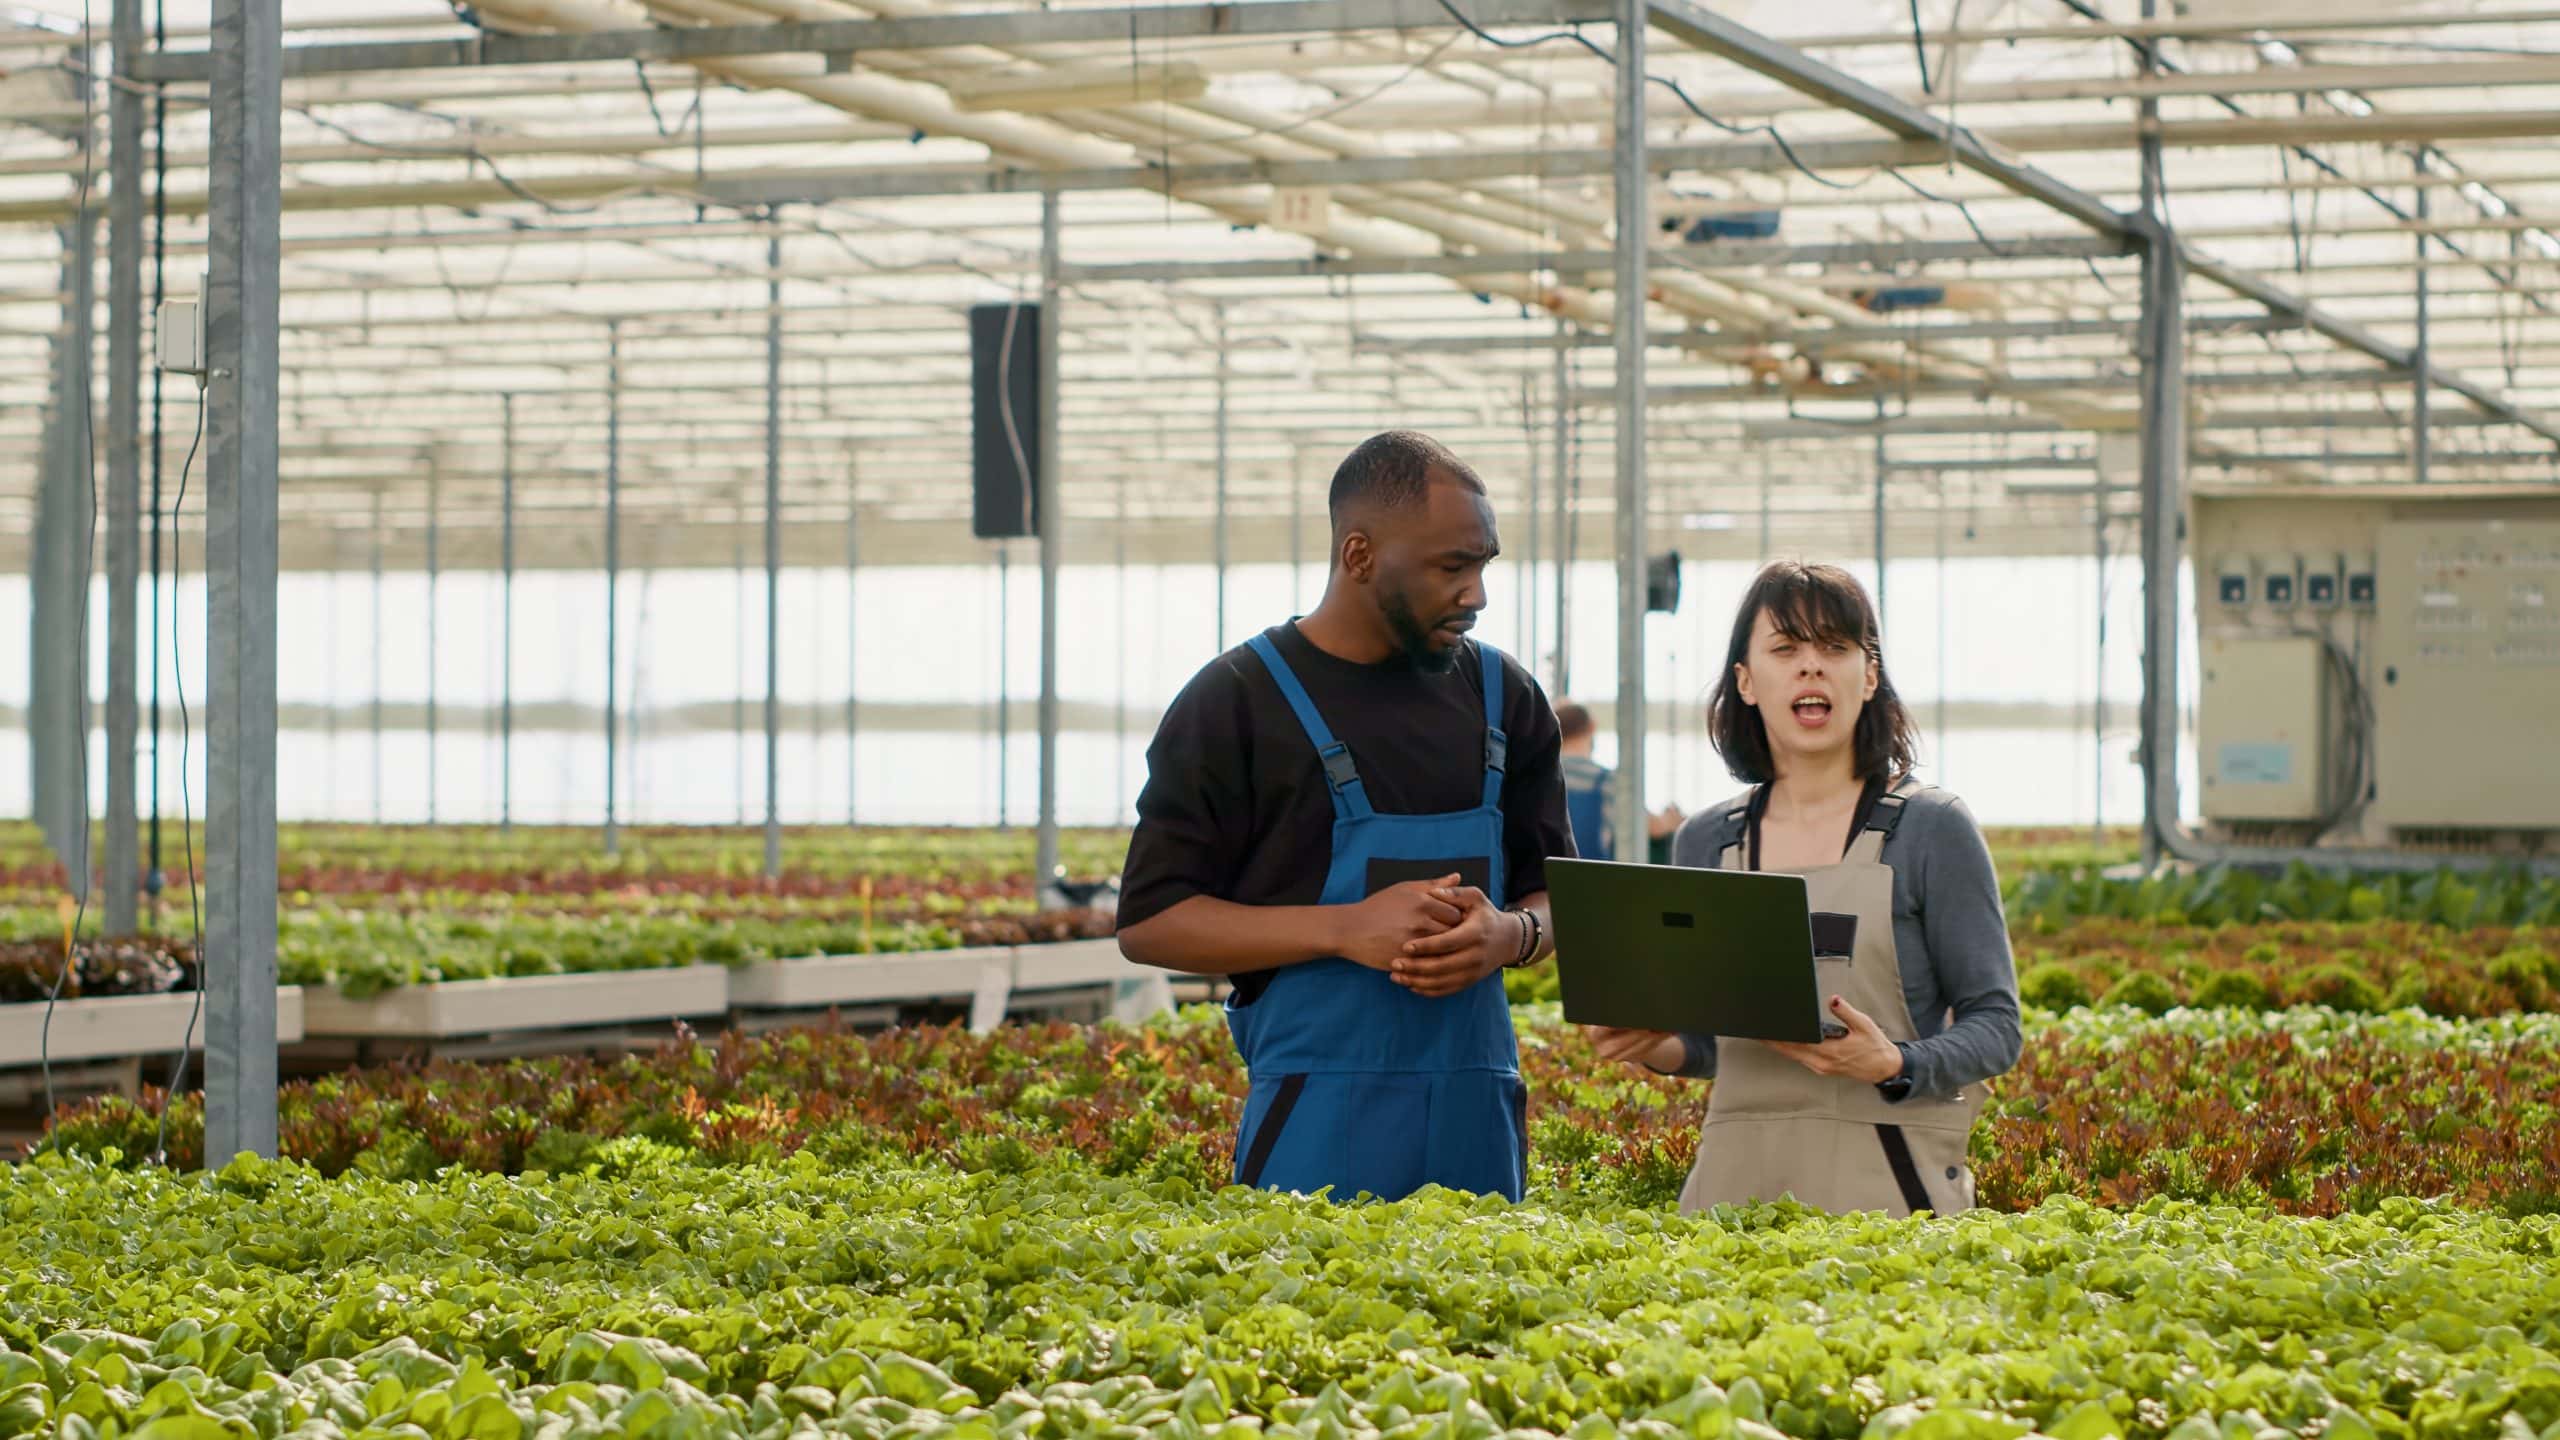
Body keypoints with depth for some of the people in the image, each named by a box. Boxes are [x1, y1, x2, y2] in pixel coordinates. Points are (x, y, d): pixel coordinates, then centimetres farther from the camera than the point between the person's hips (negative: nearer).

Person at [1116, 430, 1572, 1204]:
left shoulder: (1504, 696, 10)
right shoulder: (1236, 702, -3)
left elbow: (1556, 893, 17)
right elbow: (1148, 922, -4)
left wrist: (1508, 935, -8)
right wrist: (1346, 929, -16)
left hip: (1477, 1114, 4)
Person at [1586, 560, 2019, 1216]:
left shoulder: (1930, 829, -2)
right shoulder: (1704, 842, 11)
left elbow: (1995, 1026, -2)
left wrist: (1894, 1065, -20)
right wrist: (1653, 1045, -2)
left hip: (1887, 1185, -4)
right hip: (1735, 1178, 4)